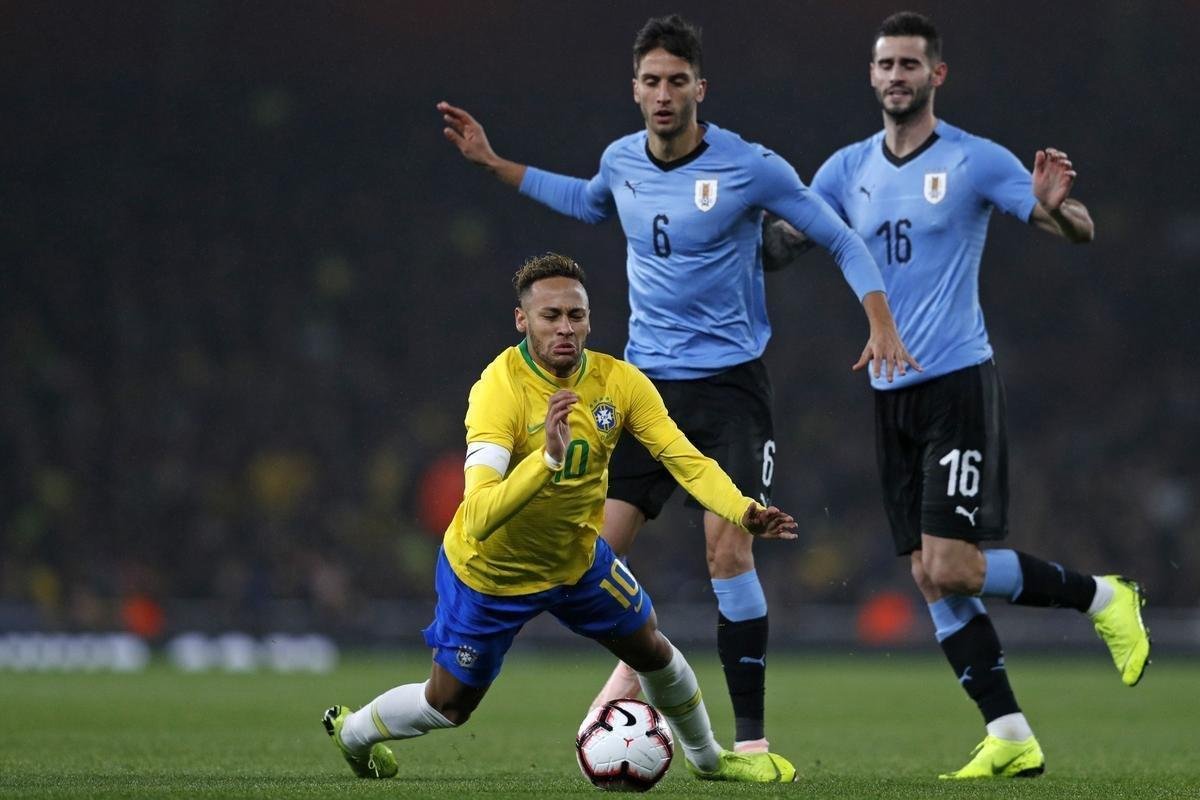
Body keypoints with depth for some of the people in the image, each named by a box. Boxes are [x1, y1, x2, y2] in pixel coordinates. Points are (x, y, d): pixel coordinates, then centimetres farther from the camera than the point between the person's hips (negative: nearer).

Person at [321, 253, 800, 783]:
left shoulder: (619, 381, -18)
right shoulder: (499, 389, -34)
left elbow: (686, 460, -20)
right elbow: (477, 518, -44)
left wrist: (744, 512, -39)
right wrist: (549, 457, -58)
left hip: (577, 558, 5)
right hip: (489, 572, -5)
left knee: (651, 650, 14)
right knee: (448, 706, 9)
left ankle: (707, 758, 42)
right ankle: (351, 732, 39)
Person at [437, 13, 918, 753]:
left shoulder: (749, 167, -11)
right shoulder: (621, 162, 3)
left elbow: (840, 239, -2)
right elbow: (588, 204, 29)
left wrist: (882, 321, -14)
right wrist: (493, 163, 26)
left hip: (731, 382, -4)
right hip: (648, 380, 4)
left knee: (729, 548, -17)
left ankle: (752, 734, -7)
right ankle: (634, 664, 30)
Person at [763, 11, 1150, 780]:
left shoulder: (976, 162, -6)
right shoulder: (847, 169, 9)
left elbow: (1082, 232, -6)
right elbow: (776, 242, 13)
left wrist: (1053, 206, -29)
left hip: (959, 383, -6)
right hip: (892, 393, 6)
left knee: (951, 570, -14)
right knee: (931, 579, 1)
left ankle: (1103, 596, 9)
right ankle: (1011, 738, 6)